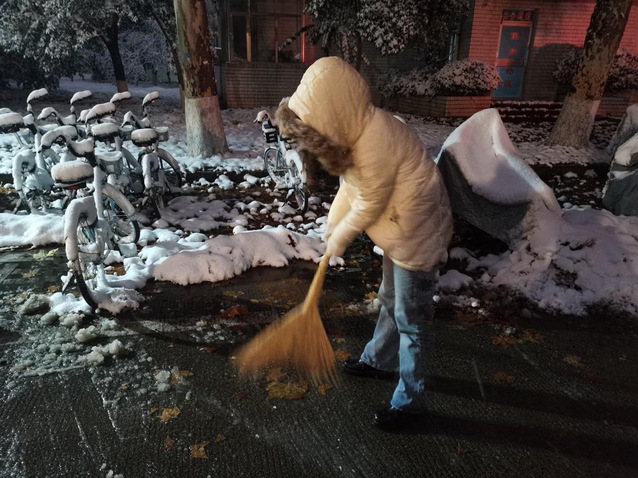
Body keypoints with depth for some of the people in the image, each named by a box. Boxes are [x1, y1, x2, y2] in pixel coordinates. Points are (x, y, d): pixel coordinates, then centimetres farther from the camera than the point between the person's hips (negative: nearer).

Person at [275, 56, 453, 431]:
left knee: (410, 319, 3)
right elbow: (352, 184, 8)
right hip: (400, 230, 10)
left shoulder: (376, 141, -31)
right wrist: (333, 227, 4)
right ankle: (380, 360, 47)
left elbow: (370, 204, -21)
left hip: (418, 235, -9)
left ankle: (410, 399, 22)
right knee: (391, 301, 25)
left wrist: (340, 238, -5)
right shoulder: (359, 128, -1)